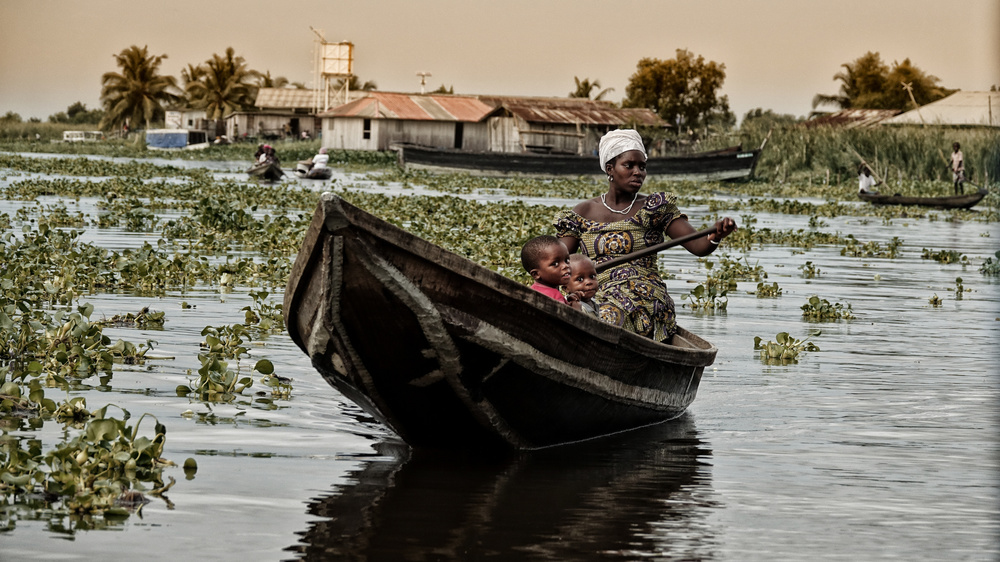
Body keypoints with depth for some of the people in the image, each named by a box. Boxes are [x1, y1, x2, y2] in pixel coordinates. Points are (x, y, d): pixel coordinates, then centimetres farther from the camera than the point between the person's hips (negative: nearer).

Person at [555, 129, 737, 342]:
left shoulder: (654, 208, 10)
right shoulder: (582, 214, 13)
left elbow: (699, 246, -1)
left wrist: (716, 236, -25)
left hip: (646, 297, -2)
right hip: (595, 296, 2)